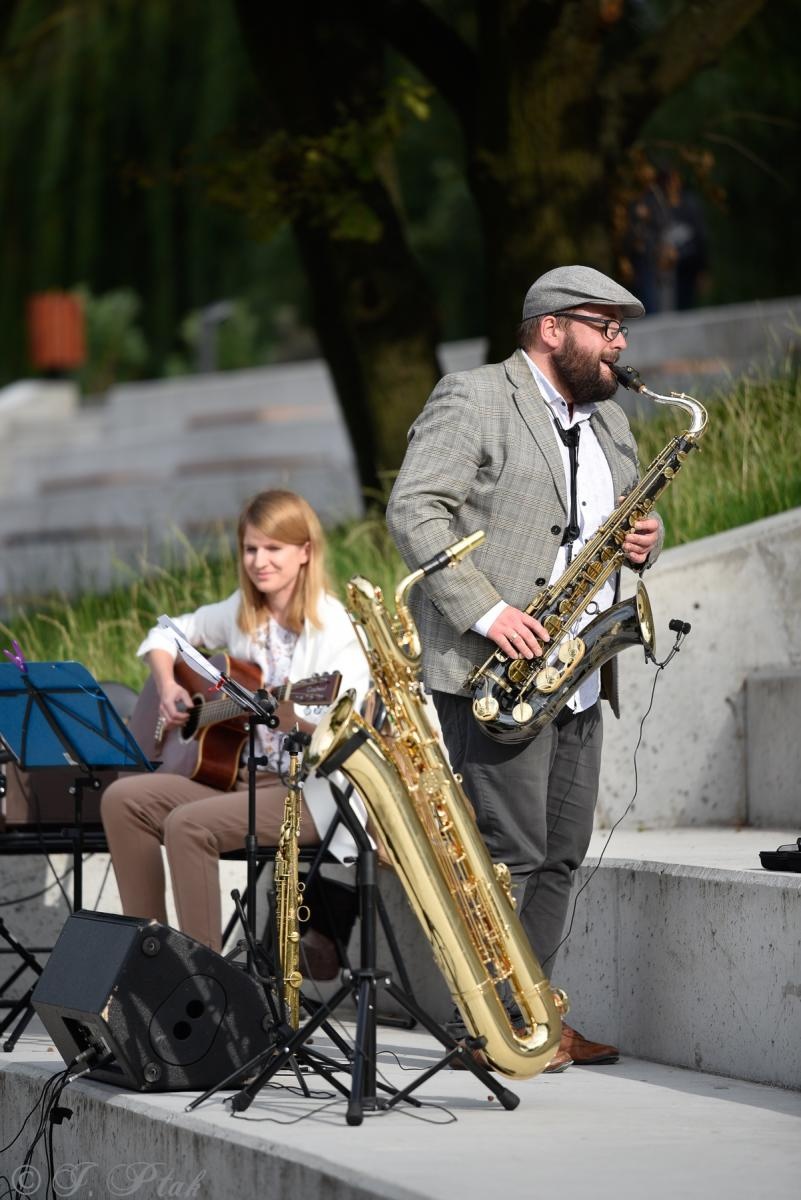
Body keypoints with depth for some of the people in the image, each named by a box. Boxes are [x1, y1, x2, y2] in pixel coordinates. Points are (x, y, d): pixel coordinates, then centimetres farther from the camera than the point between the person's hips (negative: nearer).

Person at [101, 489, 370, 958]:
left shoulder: (335, 628, -12)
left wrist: (295, 718, -40)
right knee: (123, 799, -9)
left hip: (308, 792, -8)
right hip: (240, 774, 8)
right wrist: (168, 686, 5)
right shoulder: (242, 613, 9)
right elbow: (167, 634, 24)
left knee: (187, 825, -29)